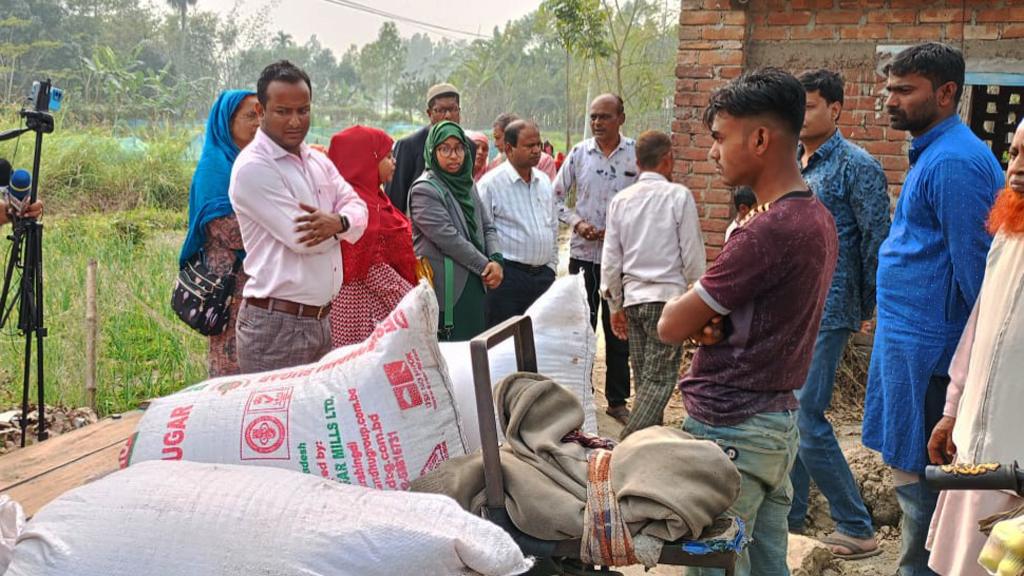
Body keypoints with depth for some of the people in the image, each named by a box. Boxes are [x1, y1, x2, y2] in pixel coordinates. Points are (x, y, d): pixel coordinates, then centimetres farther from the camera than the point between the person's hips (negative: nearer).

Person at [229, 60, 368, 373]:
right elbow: (303, 238, -20)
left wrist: (338, 222, -17)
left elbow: (358, 209, 7)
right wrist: (341, 222, 0)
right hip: (276, 325, -7)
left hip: (321, 320, 8)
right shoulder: (253, 168, -13)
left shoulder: (318, 161, 13)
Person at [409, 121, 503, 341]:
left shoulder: (467, 184, 14)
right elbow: (449, 239, -17)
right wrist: (485, 265, -11)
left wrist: (496, 259, -6)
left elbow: (487, 227, 14)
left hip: (474, 285, 7)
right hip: (447, 289, -7)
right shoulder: (424, 190, -10)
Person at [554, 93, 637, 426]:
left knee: (619, 331, 9)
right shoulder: (579, 153, 2)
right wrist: (577, 223, -8)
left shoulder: (637, 154, -2)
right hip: (584, 252, 1)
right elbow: (556, 197, 8)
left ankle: (617, 400, 21)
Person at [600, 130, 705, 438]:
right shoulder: (679, 196, -8)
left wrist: (615, 305, 17)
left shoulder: (621, 200, 5)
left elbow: (611, 260, 7)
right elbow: (692, 256, -6)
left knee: (644, 376, 14)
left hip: (633, 297, 5)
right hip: (668, 295, -5)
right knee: (659, 379, -5)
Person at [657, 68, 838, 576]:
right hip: (779, 418, 9)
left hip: (729, 429, -9)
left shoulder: (766, 230, -22)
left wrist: (693, 317, 5)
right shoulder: (816, 217, 9)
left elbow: (671, 326, -17)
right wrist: (712, 321, -6)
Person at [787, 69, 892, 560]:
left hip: (824, 311, -8)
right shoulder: (792, 167, 13)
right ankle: (787, 517, 26)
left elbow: (876, 239, -11)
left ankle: (857, 529, 4)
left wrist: (868, 308, -7)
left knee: (805, 417, -10)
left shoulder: (856, 166, -10)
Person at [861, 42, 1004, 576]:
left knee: (916, 474, -1)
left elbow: (974, 266, -18)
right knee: (914, 468, 17)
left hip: (924, 347, -10)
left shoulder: (954, 162, -18)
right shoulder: (935, 154, 15)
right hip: (907, 334, 10)